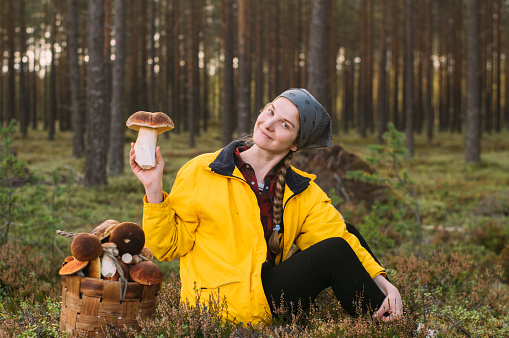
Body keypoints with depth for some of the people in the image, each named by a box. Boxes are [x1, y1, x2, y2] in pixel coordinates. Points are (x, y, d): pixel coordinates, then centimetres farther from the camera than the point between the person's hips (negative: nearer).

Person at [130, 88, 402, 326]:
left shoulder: (303, 193, 10)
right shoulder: (202, 173, -2)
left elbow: (339, 234, 0)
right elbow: (170, 246, -2)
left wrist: (382, 282, -14)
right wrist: (154, 189, -16)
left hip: (270, 294, 6)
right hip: (227, 302, -6)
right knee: (336, 252, -17)